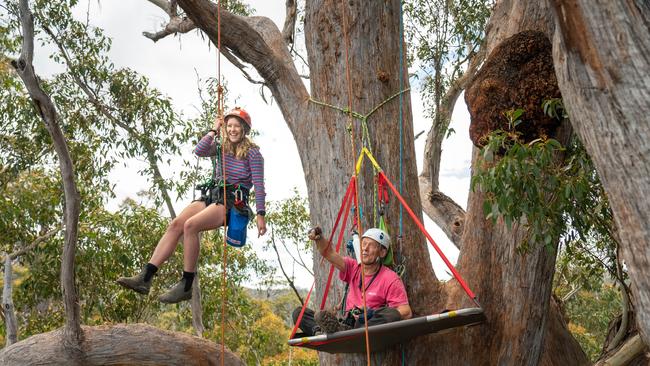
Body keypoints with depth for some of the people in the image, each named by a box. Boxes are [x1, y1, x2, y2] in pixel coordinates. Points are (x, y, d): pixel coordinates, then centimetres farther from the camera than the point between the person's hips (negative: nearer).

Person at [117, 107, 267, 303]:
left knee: (190, 225, -30)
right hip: (212, 195, 6)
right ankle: (145, 278, -25)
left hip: (234, 201, -6)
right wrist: (214, 131, 4)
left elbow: (259, 186, -4)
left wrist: (260, 215, -10)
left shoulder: (253, 153, 1)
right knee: (175, 224, -18)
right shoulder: (221, 147, 18)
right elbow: (199, 150, 0)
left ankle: (186, 286, -26)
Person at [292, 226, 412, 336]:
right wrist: (319, 239, -24)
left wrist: (373, 314, -22)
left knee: (392, 314, -36)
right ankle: (320, 331, -37)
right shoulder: (353, 268, 12)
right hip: (346, 324, 5)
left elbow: (406, 312, -11)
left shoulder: (390, 279, -3)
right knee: (299, 313, -6)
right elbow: (329, 253, -3)